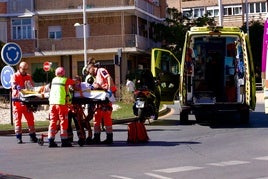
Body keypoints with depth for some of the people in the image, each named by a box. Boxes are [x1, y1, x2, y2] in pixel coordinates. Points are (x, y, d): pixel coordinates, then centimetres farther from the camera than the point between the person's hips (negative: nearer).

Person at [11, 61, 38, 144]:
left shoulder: (28, 77, 15)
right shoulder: (15, 76, 2)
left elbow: (32, 87, 10)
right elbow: (14, 86, -15)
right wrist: (20, 89, -34)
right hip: (17, 101, -3)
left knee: (30, 118, 2)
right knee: (17, 119, -1)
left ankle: (32, 136, 7)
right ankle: (18, 136, 4)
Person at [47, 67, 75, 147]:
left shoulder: (54, 80, 16)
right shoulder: (66, 80, 3)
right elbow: (74, 82, 15)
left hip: (52, 102, 4)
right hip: (62, 103, -4)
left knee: (53, 121, 7)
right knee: (63, 122, 2)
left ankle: (51, 141, 4)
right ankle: (64, 140, 2)